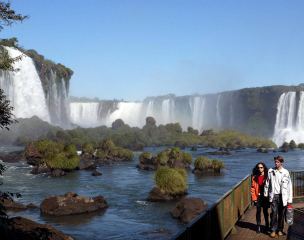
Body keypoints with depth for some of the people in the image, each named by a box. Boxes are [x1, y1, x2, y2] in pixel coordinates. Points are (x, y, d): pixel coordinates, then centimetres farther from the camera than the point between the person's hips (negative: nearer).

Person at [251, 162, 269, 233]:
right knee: (258, 211, 4)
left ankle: (267, 225, 24)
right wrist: (254, 197, -5)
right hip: (258, 197, 1)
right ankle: (258, 226, 12)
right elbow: (253, 188, 1)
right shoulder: (255, 177, 1)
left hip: (265, 197, -1)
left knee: (265, 211, 10)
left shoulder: (267, 176, -4)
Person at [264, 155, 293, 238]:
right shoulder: (270, 171, 2)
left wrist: (289, 199, -2)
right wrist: (266, 193, 10)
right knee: (274, 213, -3)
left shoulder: (285, 172, -3)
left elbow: (289, 185, -1)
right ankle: (273, 230, 5)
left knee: (281, 214, 5)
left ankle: (280, 230, 18)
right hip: (273, 195, 1)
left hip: (282, 196, -1)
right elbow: (267, 183, 11)